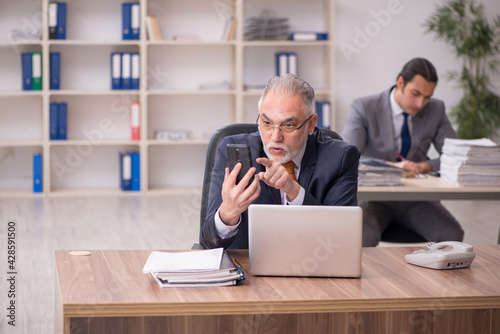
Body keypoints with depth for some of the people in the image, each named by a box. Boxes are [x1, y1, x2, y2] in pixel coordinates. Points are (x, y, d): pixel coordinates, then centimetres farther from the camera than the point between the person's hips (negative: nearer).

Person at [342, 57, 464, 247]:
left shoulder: (436, 110, 6)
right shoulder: (364, 108, -6)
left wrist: (424, 166, -19)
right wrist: (391, 166, -33)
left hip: (416, 199, 3)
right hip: (375, 195, -3)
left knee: (452, 236, -25)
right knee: (362, 238, -36)